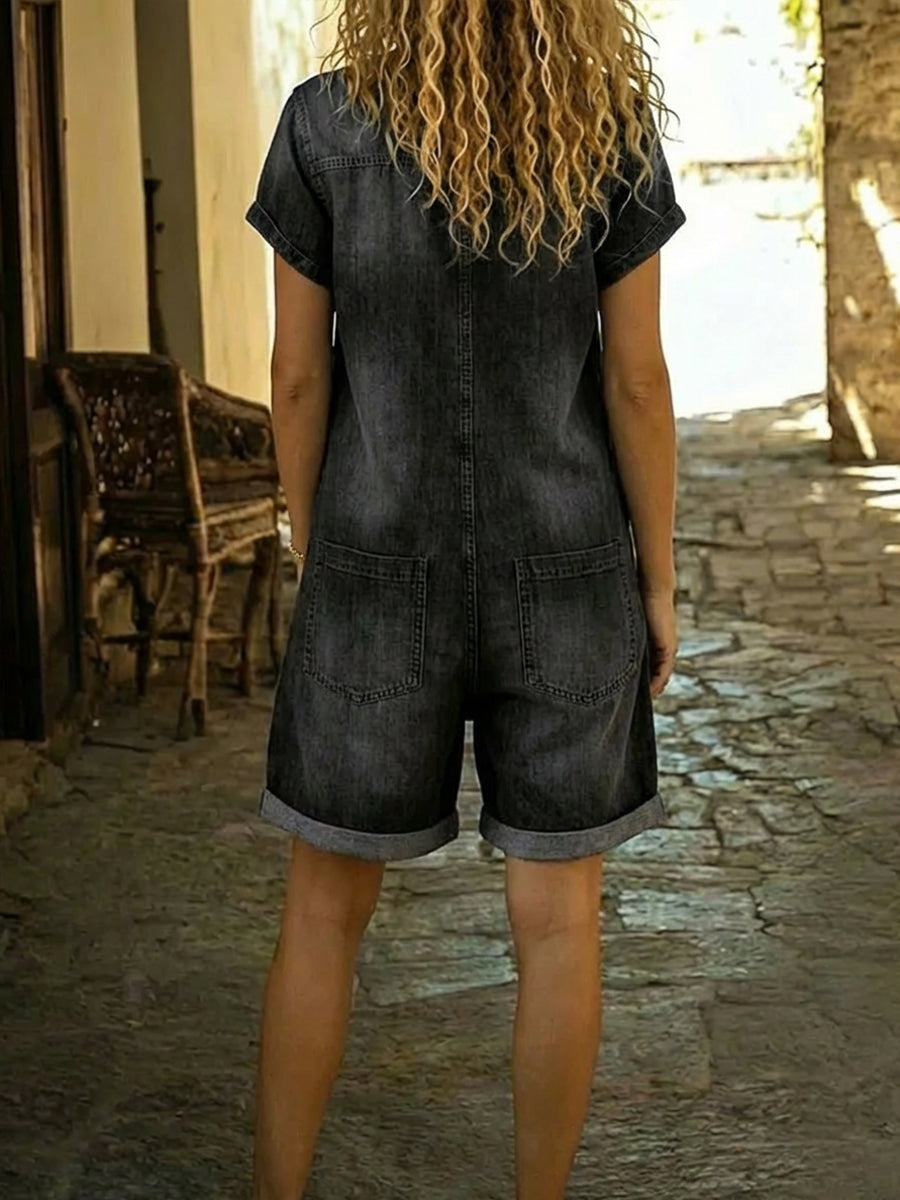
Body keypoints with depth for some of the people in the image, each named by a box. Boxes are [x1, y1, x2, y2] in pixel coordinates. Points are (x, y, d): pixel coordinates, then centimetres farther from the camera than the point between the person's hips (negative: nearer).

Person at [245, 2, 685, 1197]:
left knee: (324, 907, 14)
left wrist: (312, 561, 7)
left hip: (389, 571, 0)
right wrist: (658, 581, 3)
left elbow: (298, 373, -7)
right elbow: (637, 378, -8)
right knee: (558, 916, 11)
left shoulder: (323, 123, -11)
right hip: (564, 571, 1)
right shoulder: (612, 124, -10)